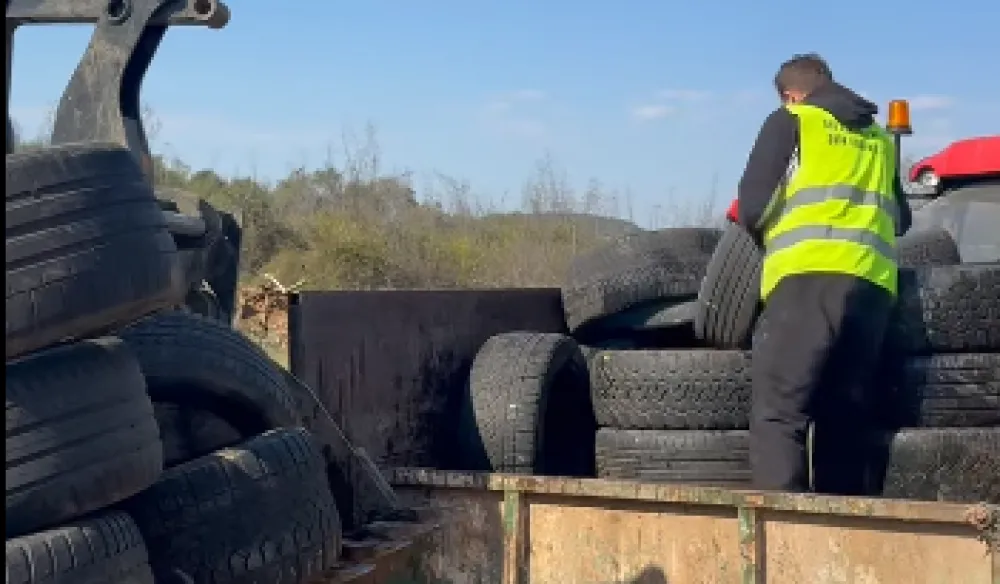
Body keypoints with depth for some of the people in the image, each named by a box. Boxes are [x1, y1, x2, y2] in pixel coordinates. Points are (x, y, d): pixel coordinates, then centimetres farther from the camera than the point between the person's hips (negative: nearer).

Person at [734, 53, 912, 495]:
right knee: (845, 422, 9)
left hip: (809, 277, -5)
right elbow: (900, 220, 33)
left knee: (777, 414, -11)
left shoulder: (790, 121, 12)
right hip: (874, 284, 5)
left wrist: (771, 238, 24)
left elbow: (752, 208, 5)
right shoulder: (879, 140, 27)